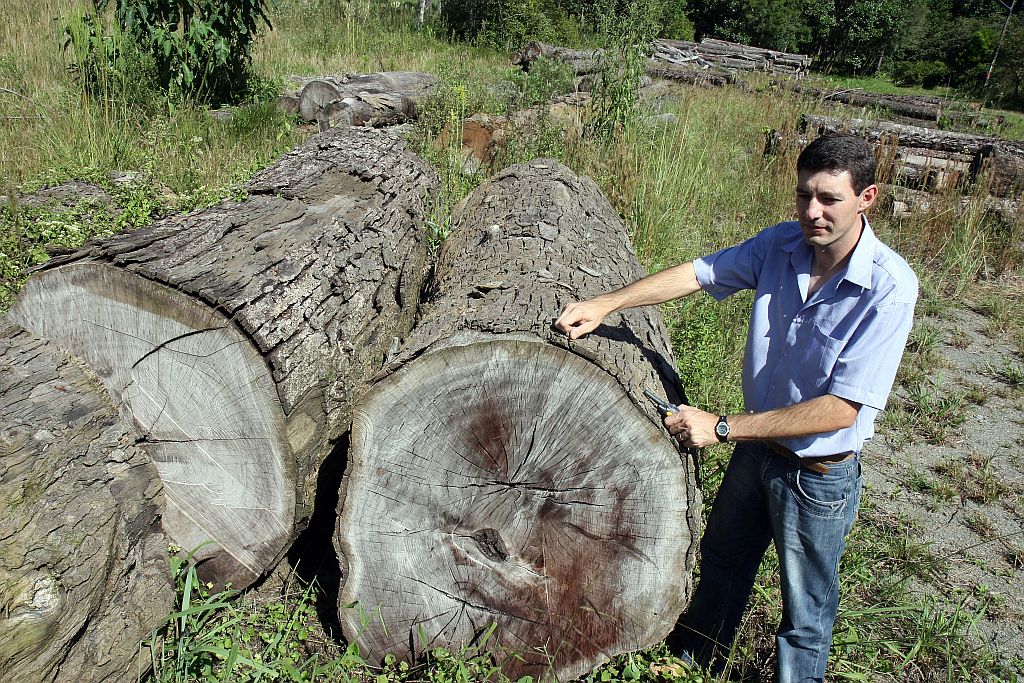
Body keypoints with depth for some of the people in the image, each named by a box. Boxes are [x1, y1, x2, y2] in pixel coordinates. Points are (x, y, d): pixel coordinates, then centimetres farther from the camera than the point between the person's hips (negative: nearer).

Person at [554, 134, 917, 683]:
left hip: (820, 476, -6)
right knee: (721, 561, 27)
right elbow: (697, 274, -1)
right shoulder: (780, 245, -11)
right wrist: (605, 304, -8)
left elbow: (841, 409, -29)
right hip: (756, 449, 6)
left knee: (805, 611, 15)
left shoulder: (889, 288, -27)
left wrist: (721, 428, -27)